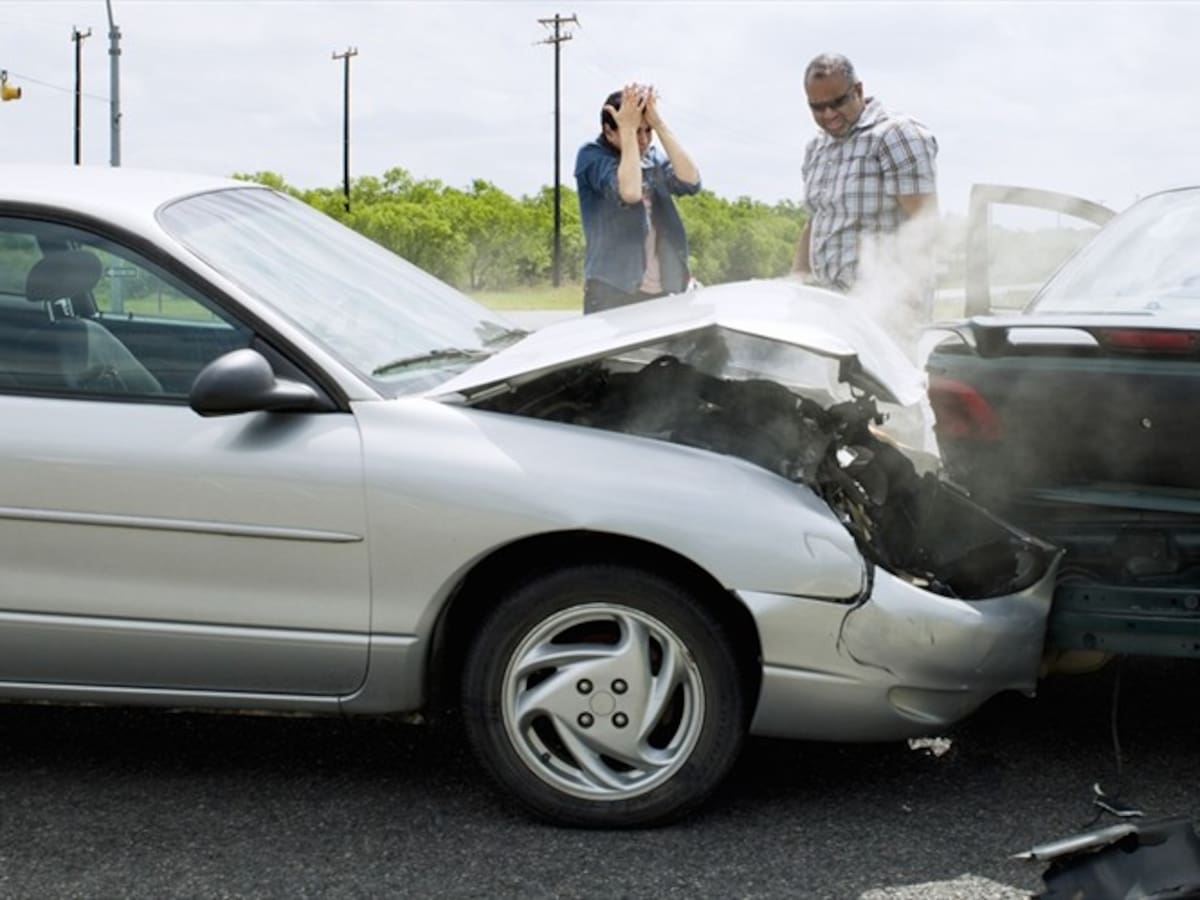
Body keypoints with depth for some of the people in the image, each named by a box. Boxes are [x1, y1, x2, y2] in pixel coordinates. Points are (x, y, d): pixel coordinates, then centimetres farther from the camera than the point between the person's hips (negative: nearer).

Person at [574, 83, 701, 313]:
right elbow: (630, 192, -22)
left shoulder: (654, 158, 11)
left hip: (661, 292, 5)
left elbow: (690, 181, -8)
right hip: (612, 292, -5)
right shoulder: (592, 155, -4)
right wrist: (628, 129, -16)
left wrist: (659, 123, -9)